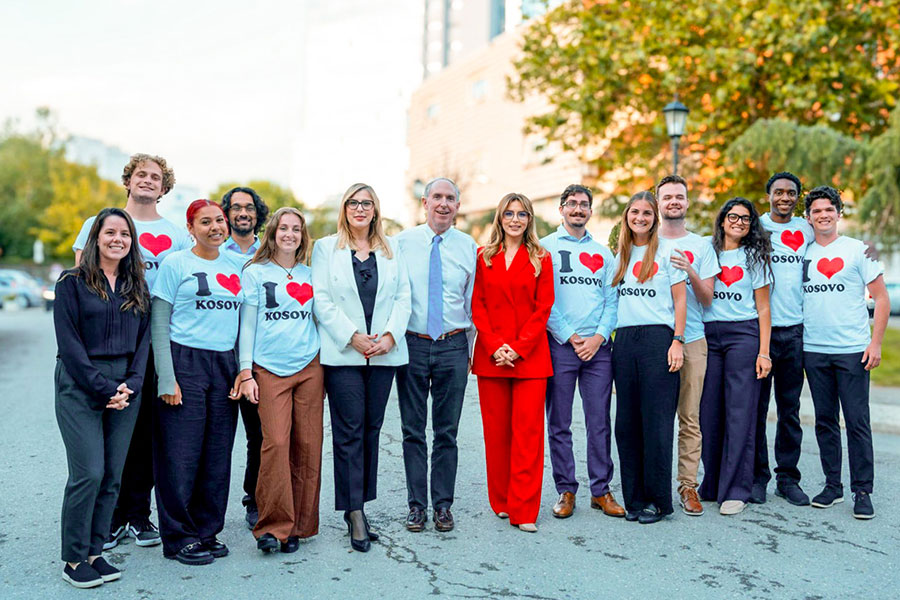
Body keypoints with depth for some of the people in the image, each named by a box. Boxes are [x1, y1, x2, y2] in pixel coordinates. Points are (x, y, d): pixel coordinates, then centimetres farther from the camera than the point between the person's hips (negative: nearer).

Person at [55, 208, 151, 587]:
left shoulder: (137, 287, 12)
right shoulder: (72, 282, 0)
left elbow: (143, 338, 10)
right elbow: (69, 342, -6)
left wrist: (131, 384, -5)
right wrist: (103, 388, -12)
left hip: (125, 388, 4)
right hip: (80, 385, -4)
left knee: (112, 475, 4)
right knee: (89, 472, -8)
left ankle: (94, 552, 16)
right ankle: (73, 559, 6)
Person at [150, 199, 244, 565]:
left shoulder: (235, 266, 13)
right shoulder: (175, 264, 0)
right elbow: (159, 325, -4)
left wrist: (244, 369, 8)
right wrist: (167, 378, -11)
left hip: (225, 365, 5)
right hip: (185, 361, -5)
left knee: (218, 454, 8)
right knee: (182, 453, -2)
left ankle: (207, 531, 20)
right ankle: (179, 538, 12)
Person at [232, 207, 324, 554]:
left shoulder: (309, 275, 15)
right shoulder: (255, 273, 6)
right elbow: (246, 325, 4)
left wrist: (326, 368, 15)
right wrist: (246, 373, -2)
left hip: (309, 367, 3)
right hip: (270, 369, -3)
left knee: (308, 446, 1)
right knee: (276, 443, -12)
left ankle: (299, 525, 13)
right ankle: (273, 525, -1)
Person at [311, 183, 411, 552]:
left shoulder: (391, 249, 15)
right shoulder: (326, 248, 8)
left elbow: (403, 296, 9)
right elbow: (321, 300, -2)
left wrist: (390, 335, -7)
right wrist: (353, 337, -11)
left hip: (384, 353, 3)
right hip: (342, 353, -3)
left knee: (372, 428, 6)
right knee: (349, 430, -4)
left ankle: (360, 504, 16)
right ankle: (355, 513, 1)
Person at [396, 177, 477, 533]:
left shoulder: (468, 246, 6)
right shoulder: (403, 243, 3)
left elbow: (473, 300, 11)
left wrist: (471, 346, 10)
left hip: (453, 346, 1)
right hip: (413, 344, 0)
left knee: (447, 431, 6)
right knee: (413, 430, 6)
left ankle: (443, 505, 18)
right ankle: (416, 505, 17)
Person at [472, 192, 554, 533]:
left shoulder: (541, 259, 7)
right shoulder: (483, 258, 10)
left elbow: (543, 308, 0)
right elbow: (477, 305, 4)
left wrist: (518, 348, -10)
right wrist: (495, 346, -8)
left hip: (530, 355, -1)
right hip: (490, 355, 1)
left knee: (528, 430, -4)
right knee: (495, 429, 6)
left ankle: (524, 510, 2)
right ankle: (501, 502, 21)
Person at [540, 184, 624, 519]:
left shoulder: (602, 252, 16)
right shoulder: (546, 247, 5)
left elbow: (612, 299, 10)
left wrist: (599, 336, -5)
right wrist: (571, 337, -8)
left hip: (598, 346, 3)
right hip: (559, 345, -2)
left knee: (600, 423, 4)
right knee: (559, 424, 2)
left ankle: (601, 490, 15)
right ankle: (566, 490, 13)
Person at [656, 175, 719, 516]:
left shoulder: (701, 245, 11)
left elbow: (707, 299, 5)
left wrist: (689, 271, -13)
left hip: (692, 339, 0)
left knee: (690, 417, 1)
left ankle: (688, 485, 9)